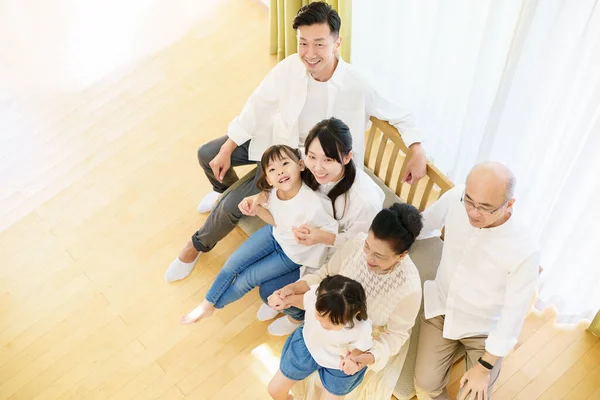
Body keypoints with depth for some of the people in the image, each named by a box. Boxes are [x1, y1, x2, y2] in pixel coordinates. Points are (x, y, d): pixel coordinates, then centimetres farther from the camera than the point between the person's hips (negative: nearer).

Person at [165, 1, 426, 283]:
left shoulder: (356, 88, -29)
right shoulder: (290, 67, -21)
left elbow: (399, 115, -15)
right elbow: (256, 107, -9)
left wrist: (417, 152, -31)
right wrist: (226, 150, -6)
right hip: (274, 137, 4)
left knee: (232, 207, -13)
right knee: (208, 154, 5)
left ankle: (198, 245, 19)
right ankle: (226, 188, 41)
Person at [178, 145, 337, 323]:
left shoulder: (315, 204, -42)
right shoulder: (276, 192, -22)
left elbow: (333, 232, -25)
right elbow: (277, 221, -3)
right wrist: (257, 209, -18)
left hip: (294, 254, -5)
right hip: (275, 234, 5)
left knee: (247, 279, 3)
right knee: (232, 264, 6)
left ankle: (214, 305, 33)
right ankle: (206, 305, 30)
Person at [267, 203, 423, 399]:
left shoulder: (409, 288, -39)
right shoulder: (357, 242, -31)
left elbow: (396, 334, -20)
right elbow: (327, 275, -11)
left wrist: (369, 357, -37)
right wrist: (294, 288, -27)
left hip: (375, 341, -3)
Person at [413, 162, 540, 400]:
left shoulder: (524, 252, -31)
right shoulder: (454, 199, -21)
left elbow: (513, 315, -19)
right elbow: (423, 225, 2)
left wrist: (485, 366, -11)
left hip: (484, 329, -3)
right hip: (441, 309, 3)